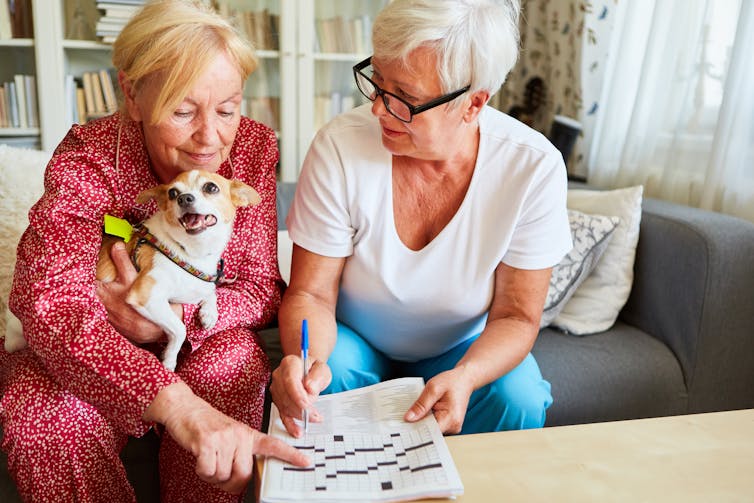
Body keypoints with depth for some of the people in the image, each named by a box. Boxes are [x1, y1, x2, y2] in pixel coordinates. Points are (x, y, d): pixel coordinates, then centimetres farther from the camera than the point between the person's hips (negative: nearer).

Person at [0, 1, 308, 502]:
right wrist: (178, 404, -53)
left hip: (206, 345, 1)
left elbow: (263, 288, -12)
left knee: (235, 359, -31)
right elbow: (49, 300, -36)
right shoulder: (87, 160, -21)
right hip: (84, 349, 0)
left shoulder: (255, 148, -14)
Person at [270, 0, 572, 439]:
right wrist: (307, 358, -38)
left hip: (464, 348, 1)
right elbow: (310, 293, -16)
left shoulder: (534, 167, -22)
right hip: (354, 339, 0)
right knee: (323, 380, -30)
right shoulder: (339, 147, -24)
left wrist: (464, 377, -35)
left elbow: (517, 316, -15)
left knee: (519, 399, -25)